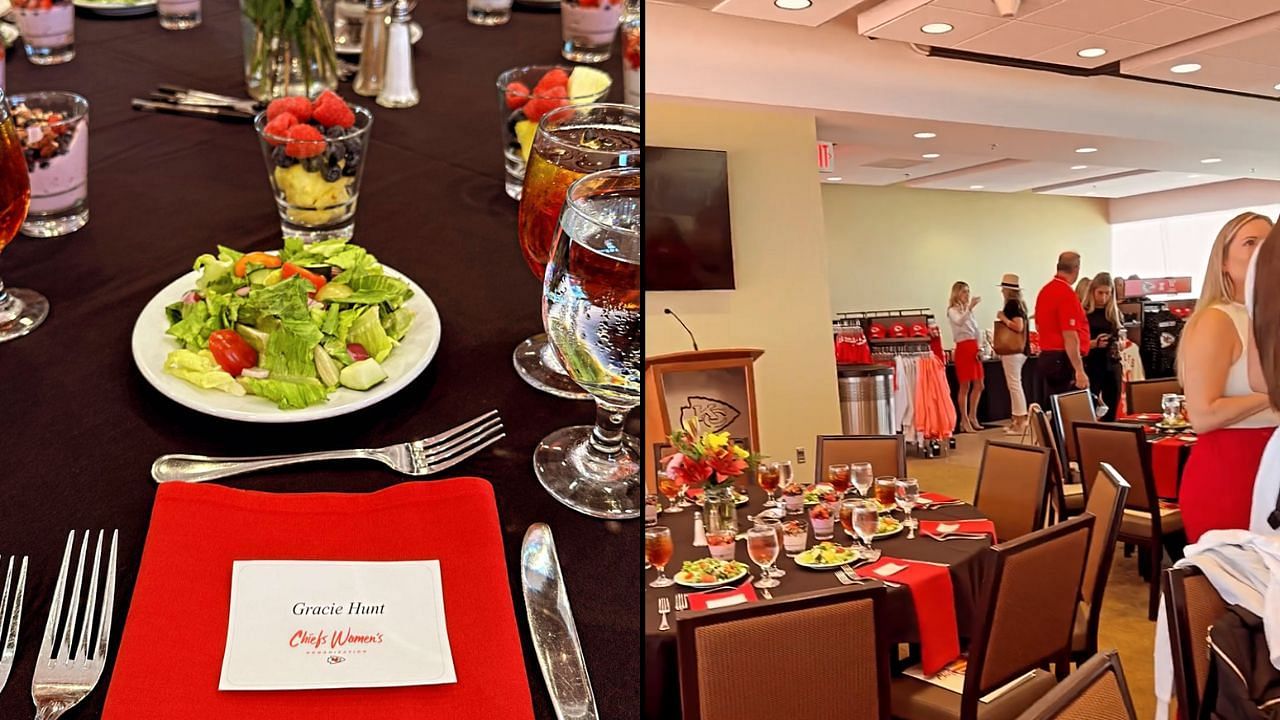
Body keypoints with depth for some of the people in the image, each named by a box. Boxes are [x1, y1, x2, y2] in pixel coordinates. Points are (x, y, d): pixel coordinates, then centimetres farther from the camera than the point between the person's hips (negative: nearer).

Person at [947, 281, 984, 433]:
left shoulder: (969, 310, 18)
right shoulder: (952, 310, -5)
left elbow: (975, 330, 19)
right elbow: (959, 322, -27)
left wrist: (979, 348, 9)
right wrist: (970, 308, -36)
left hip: (974, 347, 8)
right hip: (963, 348, -8)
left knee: (978, 385, 11)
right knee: (965, 386, -5)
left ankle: (972, 416, 25)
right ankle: (964, 421, 2)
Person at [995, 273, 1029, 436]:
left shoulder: (1012, 303, -14)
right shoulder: (1020, 303, 14)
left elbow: (1018, 327, -23)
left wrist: (1002, 318, -13)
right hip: (1019, 348, 10)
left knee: (1014, 385, -7)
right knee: (1015, 385, 13)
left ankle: (1021, 423, -6)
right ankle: (1018, 421, 16)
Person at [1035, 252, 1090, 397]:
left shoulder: (1045, 290, 11)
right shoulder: (1067, 294, -17)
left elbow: (1038, 326, 22)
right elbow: (1070, 337, -22)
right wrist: (1079, 371, -22)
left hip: (1046, 357, 9)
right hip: (1064, 360, -9)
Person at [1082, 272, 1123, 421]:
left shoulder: (1115, 313, 11)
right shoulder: (1083, 313, -3)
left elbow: (1122, 339, 19)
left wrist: (1120, 344, -3)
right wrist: (1094, 343, -22)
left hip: (1112, 367, 5)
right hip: (1091, 367, -5)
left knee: (1110, 414, 6)